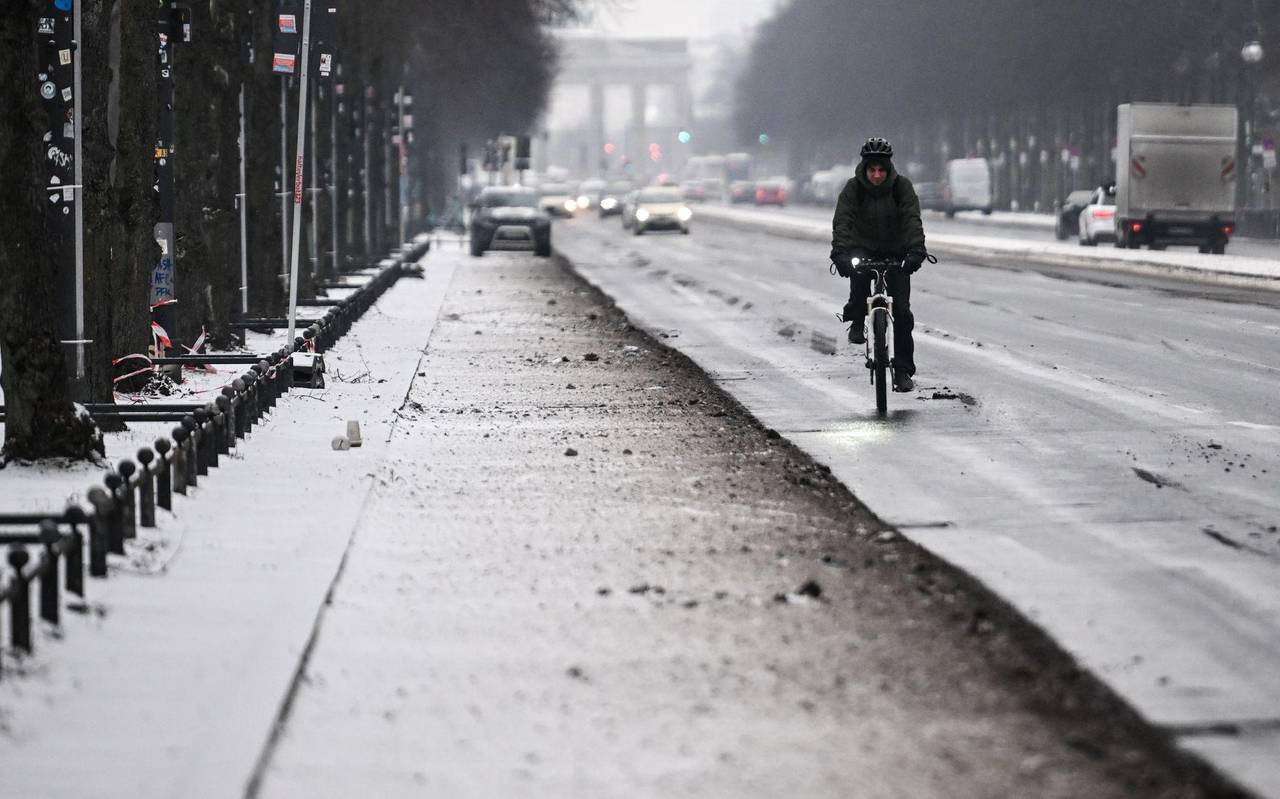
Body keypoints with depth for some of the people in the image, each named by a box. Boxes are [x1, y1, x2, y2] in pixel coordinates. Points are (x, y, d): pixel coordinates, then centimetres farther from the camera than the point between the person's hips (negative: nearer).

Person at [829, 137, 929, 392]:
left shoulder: (902, 186, -14)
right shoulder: (854, 188, -14)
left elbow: (912, 220, -25)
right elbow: (842, 221, -24)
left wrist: (916, 250, -41)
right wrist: (840, 252, -41)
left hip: (895, 252, 0)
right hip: (864, 248, 0)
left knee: (901, 310, -8)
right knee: (858, 270, -37)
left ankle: (903, 371, -1)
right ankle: (857, 321, -15)